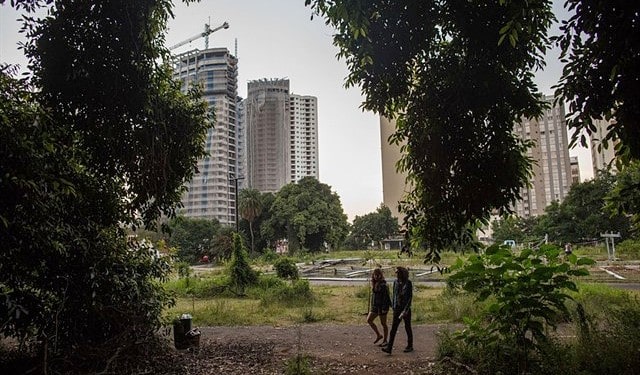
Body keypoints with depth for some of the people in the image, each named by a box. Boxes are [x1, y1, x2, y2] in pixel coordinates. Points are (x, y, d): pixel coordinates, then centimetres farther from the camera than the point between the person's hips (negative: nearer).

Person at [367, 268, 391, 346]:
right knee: (369, 320, 2)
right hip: (374, 305, 8)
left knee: (383, 323, 3)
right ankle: (378, 335, 17)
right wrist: (371, 306, 17)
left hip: (382, 306, -8)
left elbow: (386, 297, -18)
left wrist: (384, 308, -21)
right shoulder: (374, 284, 9)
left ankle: (385, 340, 17)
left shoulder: (383, 285, -15)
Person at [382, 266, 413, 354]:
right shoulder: (396, 282, 4)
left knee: (407, 327, 9)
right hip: (397, 309, 4)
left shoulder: (408, 283, -10)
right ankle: (389, 347, -7)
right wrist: (393, 306, 14)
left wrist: (405, 310, -18)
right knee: (393, 328, -3)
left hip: (406, 308, -4)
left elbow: (410, 297, -13)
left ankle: (410, 346, 25)